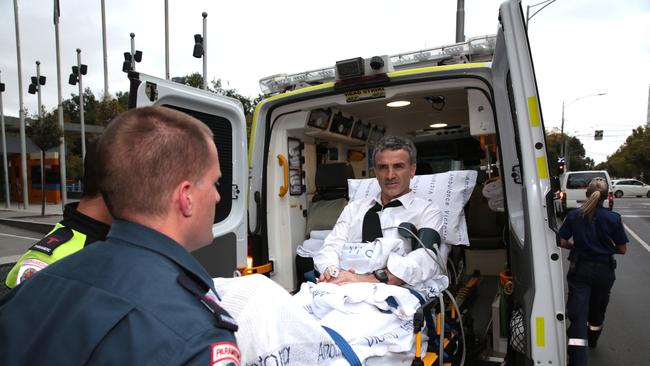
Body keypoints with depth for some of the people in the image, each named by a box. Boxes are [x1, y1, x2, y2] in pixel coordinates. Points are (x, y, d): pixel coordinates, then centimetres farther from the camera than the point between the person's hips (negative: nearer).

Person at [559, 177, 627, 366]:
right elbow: (622, 249, -4)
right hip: (604, 271, 1)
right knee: (597, 309, 25)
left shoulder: (574, 215, -9)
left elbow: (562, 242, -6)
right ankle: (592, 341, 50)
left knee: (578, 314, -3)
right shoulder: (613, 218, -11)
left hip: (579, 270, -1)